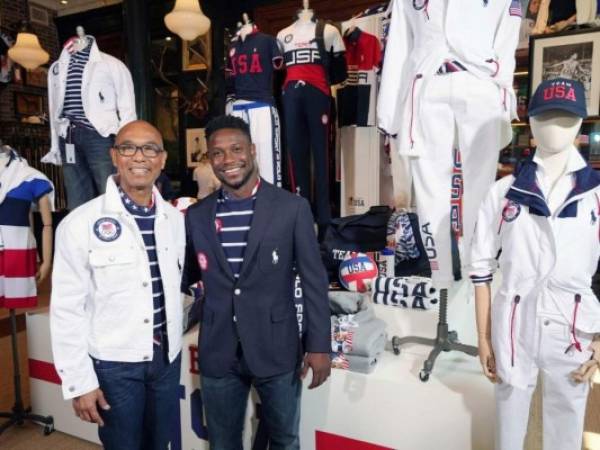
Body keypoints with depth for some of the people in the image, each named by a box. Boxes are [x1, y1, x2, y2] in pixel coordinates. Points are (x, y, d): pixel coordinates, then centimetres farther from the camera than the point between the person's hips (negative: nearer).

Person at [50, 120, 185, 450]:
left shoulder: (174, 219, 0)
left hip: (168, 357, 4)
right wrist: (79, 381, -10)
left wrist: (172, 336, 13)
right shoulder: (80, 224, -15)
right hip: (113, 363, -4)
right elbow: (67, 310, -12)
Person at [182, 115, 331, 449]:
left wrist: (319, 345, -7)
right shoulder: (197, 215, 2)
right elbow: (187, 276, 11)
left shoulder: (292, 208, -8)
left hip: (277, 349, -2)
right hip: (218, 352, 3)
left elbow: (314, 281, -6)